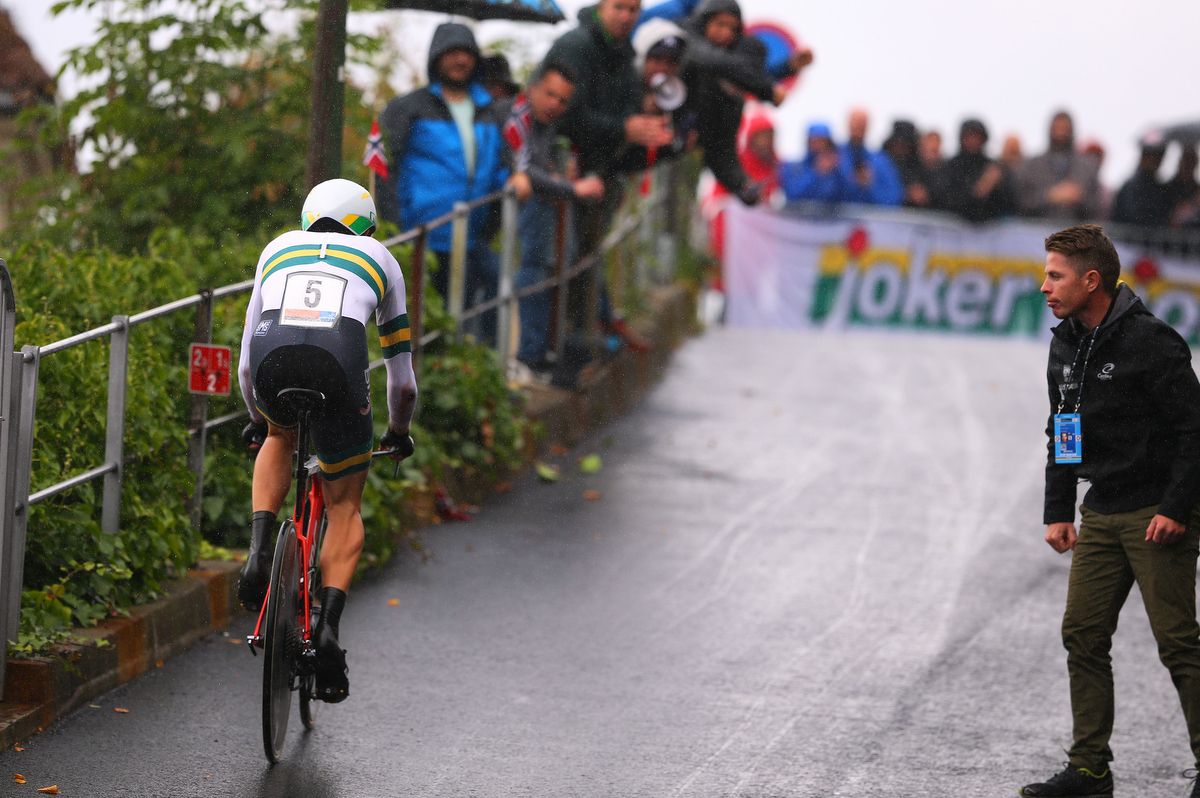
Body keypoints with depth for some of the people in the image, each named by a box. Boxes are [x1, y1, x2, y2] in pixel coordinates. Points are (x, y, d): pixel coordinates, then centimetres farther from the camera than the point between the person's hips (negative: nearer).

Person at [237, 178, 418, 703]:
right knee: (344, 506, 16)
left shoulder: (278, 249, 36)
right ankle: (328, 625, -5)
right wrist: (399, 431, 54)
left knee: (280, 436, 37)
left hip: (272, 359, 1)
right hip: (338, 364, -1)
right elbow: (401, 374, 36)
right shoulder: (379, 260, 32)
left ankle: (259, 550, 14)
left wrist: (257, 419, 56)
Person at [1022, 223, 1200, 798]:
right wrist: (1057, 512, 14)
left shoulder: (1150, 342, -14)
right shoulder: (1065, 347, 10)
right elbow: (1060, 433, 20)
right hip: (1101, 515, 8)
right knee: (1082, 635, 4)